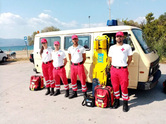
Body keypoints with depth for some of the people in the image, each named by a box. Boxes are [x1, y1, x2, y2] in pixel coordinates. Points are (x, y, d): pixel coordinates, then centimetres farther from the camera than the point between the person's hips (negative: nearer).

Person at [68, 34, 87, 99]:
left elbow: (84, 58, 4)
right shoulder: (70, 48, 6)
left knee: (82, 79, -1)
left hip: (80, 65, -4)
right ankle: (74, 92, 24)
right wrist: (72, 63, 13)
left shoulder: (82, 48, -4)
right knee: (73, 79, 9)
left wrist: (81, 63, 3)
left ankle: (84, 93, 11)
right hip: (73, 66, 4)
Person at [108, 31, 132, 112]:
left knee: (124, 87, 0)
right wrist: (114, 66, 12)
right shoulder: (112, 47, 14)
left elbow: (130, 58, 8)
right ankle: (116, 101, 27)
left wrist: (125, 66, 4)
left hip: (123, 70, -3)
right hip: (113, 69, 3)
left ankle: (125, 104, 14)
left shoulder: (127, 47, 5)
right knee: (115, 86, 11)